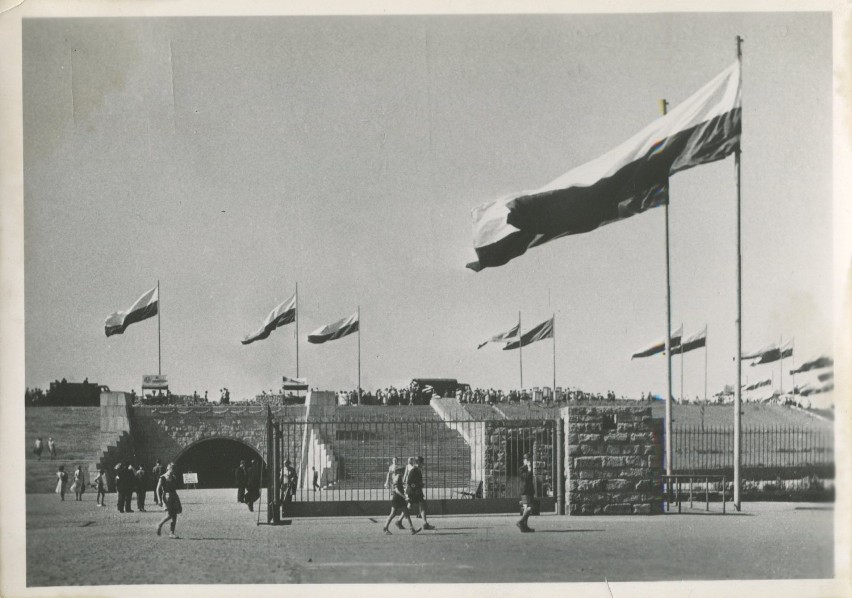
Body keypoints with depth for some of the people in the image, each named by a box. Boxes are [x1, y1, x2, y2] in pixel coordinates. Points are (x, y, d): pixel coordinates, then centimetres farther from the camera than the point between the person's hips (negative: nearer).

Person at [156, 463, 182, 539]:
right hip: (167, 496, -6)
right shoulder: (163, 478, -4)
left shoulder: (174, 477, 15)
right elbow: (158, 489, -6)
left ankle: (171, 533, 2)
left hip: (174, 496, 6)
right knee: (170, 514, -15)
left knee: (174, 515, -1)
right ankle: (160, 525, 9)